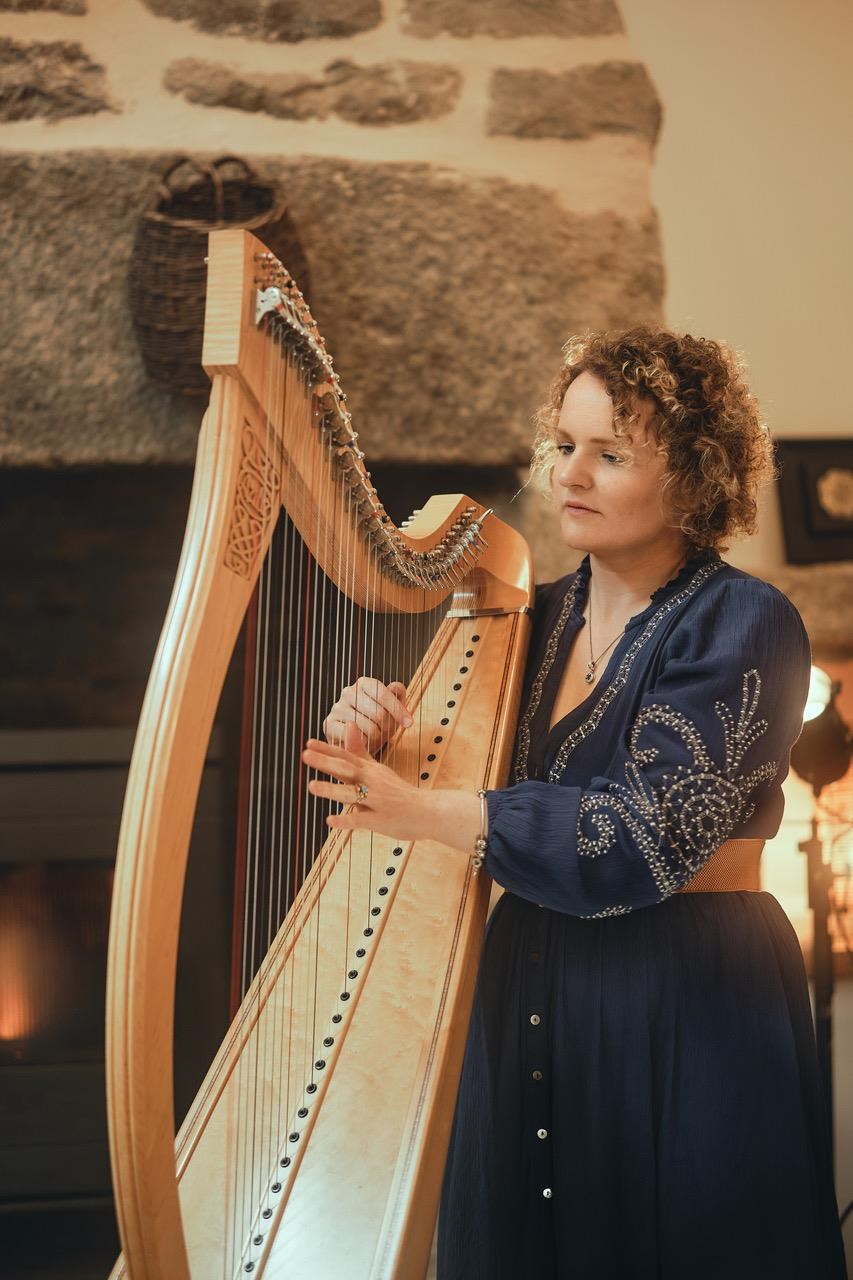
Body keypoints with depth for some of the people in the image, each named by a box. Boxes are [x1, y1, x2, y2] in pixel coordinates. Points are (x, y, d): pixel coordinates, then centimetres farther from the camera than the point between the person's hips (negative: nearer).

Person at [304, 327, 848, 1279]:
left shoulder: (742, 624, -11)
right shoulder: (536, 619, 8)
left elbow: (647, 836, -21)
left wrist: (425, 811, -23)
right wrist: (374, 737, -12)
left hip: (687, 1017, -6)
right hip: (529, 996, 6)